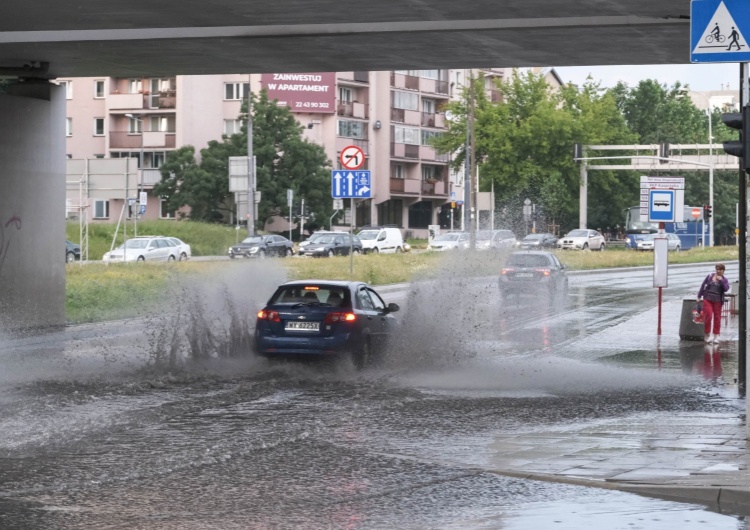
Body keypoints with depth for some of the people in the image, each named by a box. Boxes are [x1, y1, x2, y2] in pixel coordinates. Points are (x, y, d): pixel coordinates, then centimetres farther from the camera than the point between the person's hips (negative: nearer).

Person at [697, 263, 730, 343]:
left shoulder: (724, 279, 3)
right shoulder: (710, 276, 2)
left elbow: (726, 289, -13)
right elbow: (703, 285, 8)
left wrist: (721, 280, -17)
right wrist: (699, 296, 8)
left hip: (717, 301, 1)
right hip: (708, 299, -1)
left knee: (717, 318, 2)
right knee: (708, 316, -11)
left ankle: (716, 337, 9)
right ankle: (707, 335, 2)